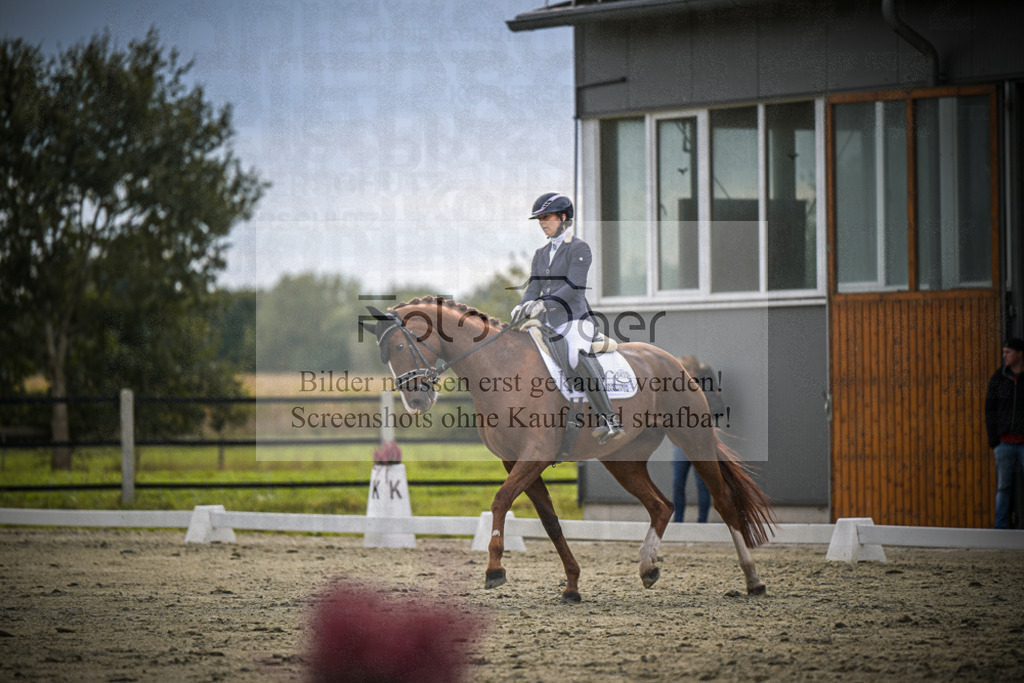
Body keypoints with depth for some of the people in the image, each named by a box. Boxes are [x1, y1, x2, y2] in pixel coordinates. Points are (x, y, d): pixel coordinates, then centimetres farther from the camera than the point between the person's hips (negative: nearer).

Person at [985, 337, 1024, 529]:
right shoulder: (999, 378, 7)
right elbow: (989, 408, 9)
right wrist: (992, 437, 1)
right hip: (1005, 442, 2)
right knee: (1003, 486, 4)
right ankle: (1000, 526, 9)